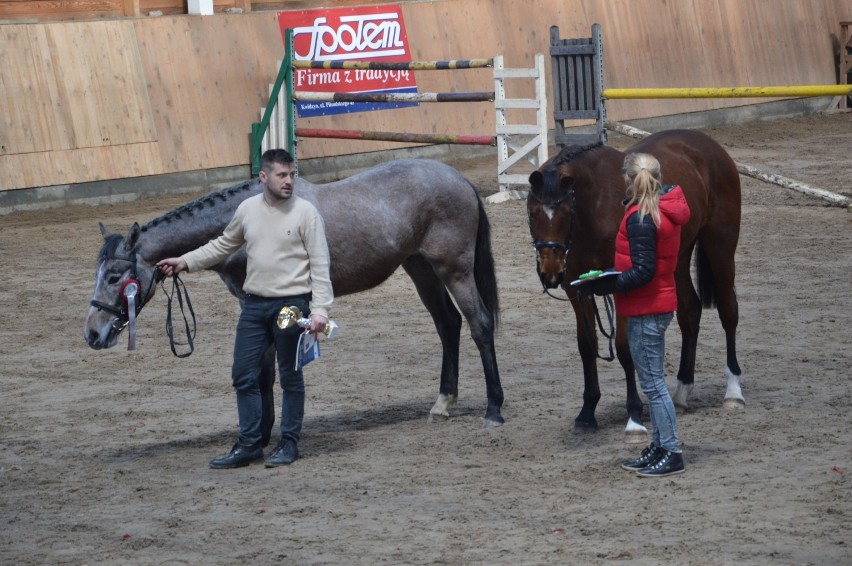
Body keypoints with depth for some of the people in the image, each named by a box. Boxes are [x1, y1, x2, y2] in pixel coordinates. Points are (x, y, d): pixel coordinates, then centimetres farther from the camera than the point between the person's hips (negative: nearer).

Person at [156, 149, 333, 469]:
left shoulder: (305, 212, -8)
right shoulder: (247, 209, 5)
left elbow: (320, 265, -9)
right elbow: (224, 245, 20)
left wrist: (320, 309, -17)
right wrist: (186, 262, 13)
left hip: (291, 303, -5)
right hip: (254, 304, 5)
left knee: (291, 377, 5)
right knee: (244, 376, 6)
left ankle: (289, 443, 16)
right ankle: (249, 444, 15)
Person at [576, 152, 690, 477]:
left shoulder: (640, 220, -21)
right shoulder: (668, 206, 6)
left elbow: (643, 272, -24)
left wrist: (604, 285, -25)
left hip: (645, 310, -10)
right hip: (661, 304, 10)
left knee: (652, 383, -5)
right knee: (653, 380, 17)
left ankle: (672, 454, -2)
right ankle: (659, 448, 23)